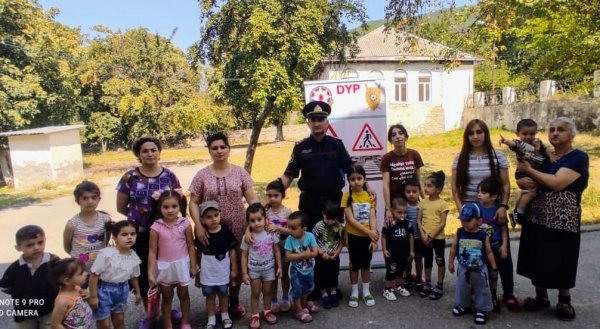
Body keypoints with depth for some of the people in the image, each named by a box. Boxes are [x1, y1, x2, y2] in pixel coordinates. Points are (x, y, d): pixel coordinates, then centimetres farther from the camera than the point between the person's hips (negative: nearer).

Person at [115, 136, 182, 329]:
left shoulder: (169, 176, -1)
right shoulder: (129, 178, -4)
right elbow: (121, 208, 3)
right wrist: (138, 215, -1)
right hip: (140, 234, -1)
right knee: (144, 272, 8)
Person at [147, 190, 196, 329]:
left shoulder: (185, 223, -10)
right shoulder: (156, 227, -12)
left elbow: (191, 246, -3)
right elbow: (152, 252, -8)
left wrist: (193, 266, -3)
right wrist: (151, 273, -10)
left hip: (182, 264, 1)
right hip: (164, 266, 0)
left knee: (183, 294, 17)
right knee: (167, 297, 15)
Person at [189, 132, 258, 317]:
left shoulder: (240, 172, 0)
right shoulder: (202, 175, -1)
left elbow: (252, 200, -2)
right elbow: (193, 203, -2)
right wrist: (198, 226, -15)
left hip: (237, 229, 1)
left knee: (237, 264, 10)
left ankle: (234, 300, 33)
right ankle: (221, 302, 29)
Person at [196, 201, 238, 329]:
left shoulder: (226, 231, -14)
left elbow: (232, 251, -6)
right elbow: (199, 252, 2)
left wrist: (234, 269, -2)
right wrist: (198, 269, 7)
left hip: (223, 271, 0)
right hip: (207, 272, 0)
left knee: (223, 294, 17)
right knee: (210, 296, 13)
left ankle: (225, 315, 37)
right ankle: (211, 319, 30)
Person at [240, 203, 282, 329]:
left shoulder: (271, 234, -11)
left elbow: (277, 251, -1)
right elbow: (244, 256, -8)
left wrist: (279, 266, -1)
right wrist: (244, 273, -8)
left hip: (269, 268, 2)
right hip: (254, 270, -1)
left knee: (268, 291, 17)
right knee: (255, 293, 11)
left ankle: (267, 312, 36)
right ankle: (255, 316, 24)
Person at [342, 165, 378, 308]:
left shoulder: (370, 195, -2)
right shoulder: (347, 196, -10)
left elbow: (372, 218, -6)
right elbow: (350, 219, -15)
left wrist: (374, 238, -13)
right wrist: (368, 232, -18)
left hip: (368, 237, 2)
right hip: (354, 236, -2)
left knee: (366, 264, 13)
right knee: (354, 265, 11)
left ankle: (366, 292, 28)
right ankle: (354, 293, 24)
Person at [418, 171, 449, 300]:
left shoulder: (442, 204, -12)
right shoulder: (423, 202, 3)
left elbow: (442, 223, -14)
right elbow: (419, 220, 4)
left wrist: (431, 236, -15)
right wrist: (423, 234, -9)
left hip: (438, 238, -5)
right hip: (425, 238, 5)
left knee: (440, 261, 9)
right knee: (428, 261, 16)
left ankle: (439, 287, 20)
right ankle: (427, 285, 28)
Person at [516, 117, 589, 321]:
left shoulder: (578, 157, -9)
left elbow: (557, 183, -22)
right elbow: (524, 178, 16)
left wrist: (529, 170, -11)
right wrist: (524, 181, -9)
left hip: (562, 220, -6)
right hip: (536, 217, 6)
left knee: (561, 262, 6)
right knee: (538, 259, 11)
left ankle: (564, 302, 24)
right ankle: (541, 297, 27)